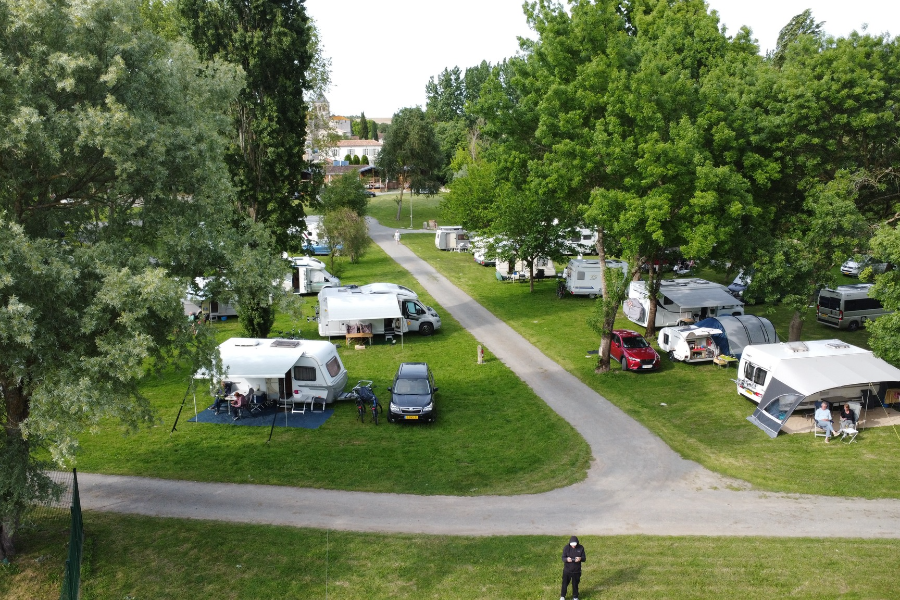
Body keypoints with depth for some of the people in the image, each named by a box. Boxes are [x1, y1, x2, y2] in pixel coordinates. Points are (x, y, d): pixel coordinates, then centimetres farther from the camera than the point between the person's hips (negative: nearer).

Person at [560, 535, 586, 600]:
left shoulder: (581, 548, -8)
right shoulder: (566, 547, -11)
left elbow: (584, 558, -4)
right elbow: (563, 558, -11)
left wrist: (580, 559, -28)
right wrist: (567, 559, -34)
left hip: (576, 570, 1)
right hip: (567, 570, -1)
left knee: (575, 584, 13)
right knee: (565, 583, 9)